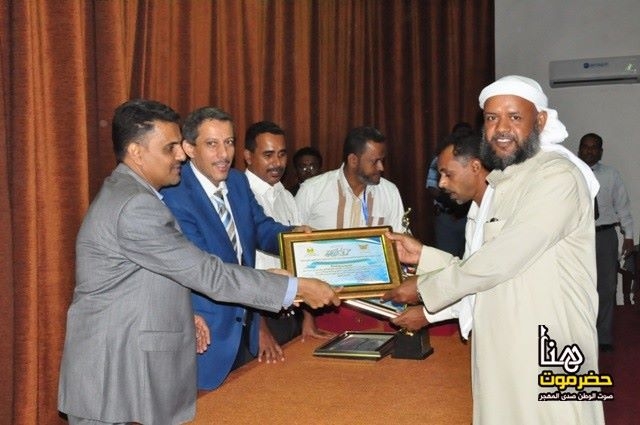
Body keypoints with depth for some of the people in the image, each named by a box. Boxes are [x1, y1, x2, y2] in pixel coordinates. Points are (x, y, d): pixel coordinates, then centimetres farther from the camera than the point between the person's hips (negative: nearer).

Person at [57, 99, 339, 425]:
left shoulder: (125, 194, 10)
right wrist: (297, 288, -18)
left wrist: (183, 314, 5)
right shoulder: (135, 206, -22)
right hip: (113, 379, -10)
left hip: (129, 368, 10)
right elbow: (208, 274, -23)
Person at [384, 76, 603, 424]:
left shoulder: (557, 177, -14)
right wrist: (423, 256, 5)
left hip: (545, 353, -8)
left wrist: (424, 288, -10)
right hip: (501, 350, 8)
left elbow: (501, 261, -19)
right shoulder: (501, 183, 16)